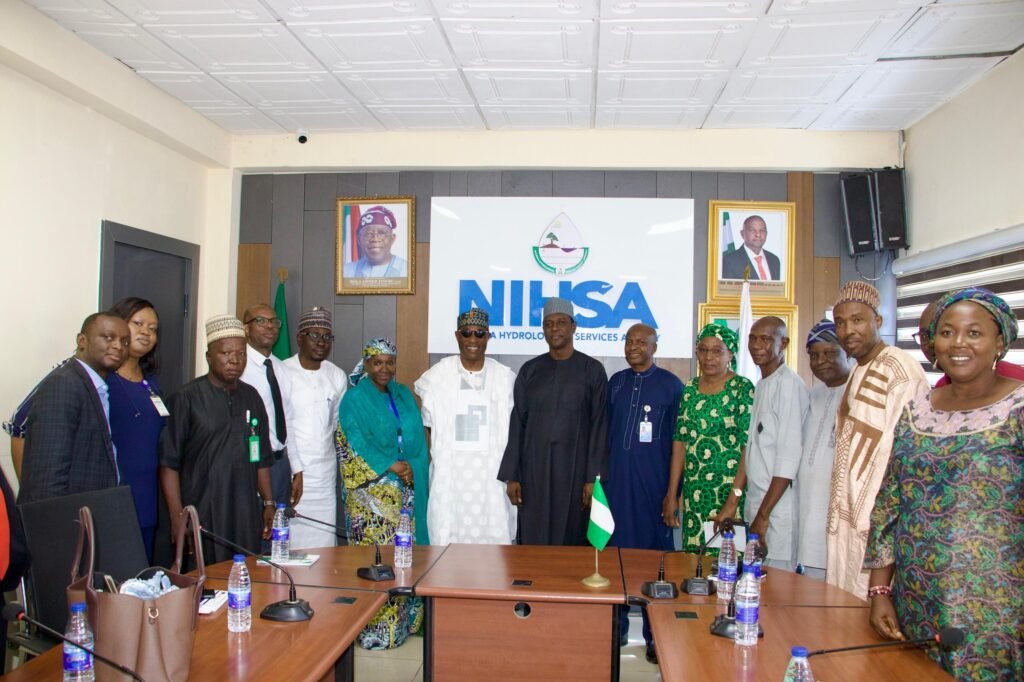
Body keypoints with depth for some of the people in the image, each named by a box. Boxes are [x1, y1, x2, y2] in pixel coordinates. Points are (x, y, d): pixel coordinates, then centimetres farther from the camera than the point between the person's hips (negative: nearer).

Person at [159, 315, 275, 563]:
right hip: (201, 519, -4)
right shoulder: (187, 398, -3)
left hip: (246, 518, 4)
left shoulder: (251, 397, 12)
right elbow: (169, 462, -5)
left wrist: (268, 503, 12)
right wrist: (177, 517, -10)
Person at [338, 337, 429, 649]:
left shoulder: (404, 396, 14)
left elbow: (418, 440, 12)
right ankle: (374, 630, 4)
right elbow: (356, 443, -8)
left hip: (407, 490, 5)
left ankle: (402, 621, 16)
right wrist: (391, 465, -14)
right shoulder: (354, 399, 0)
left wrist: (412, 469, -3)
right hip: (371, 489, -5)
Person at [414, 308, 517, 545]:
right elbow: (428, 426, 11)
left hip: (492, 476, 0)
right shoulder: (437, 376, 4)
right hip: (449, 477, 0)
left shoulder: (506, 378, 3)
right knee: (447, 543, 0)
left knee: (493, 541, -2)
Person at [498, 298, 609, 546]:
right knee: (534, 539, 5)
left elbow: (599, 425, -3)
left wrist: (593, 477, -9)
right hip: (534, 466, 2)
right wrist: (511, 475, 0)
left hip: (575, 466, -2)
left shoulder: (592, 370, 0)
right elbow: (517, 423, 5)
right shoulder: (530, 370, 6)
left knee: (571, 538, 4)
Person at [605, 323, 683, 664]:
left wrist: (674, 491, -5)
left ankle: (655, 634, 18)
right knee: (615, 550, 9)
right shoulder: (615, 382, 9)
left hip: (653, 483, -3)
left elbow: (680, 442, -2)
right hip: (616, 481, 3)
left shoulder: (671, 385, -2)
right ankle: (616, 626, 24)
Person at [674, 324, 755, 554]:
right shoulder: (690, 388, 9)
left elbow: (749, 446, -11)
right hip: (693, 491, 5)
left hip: (727, 490, -4)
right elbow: (680, 442, 8)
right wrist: (671, 495, 6)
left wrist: (734, 500, -16)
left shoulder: (742, 388, -6)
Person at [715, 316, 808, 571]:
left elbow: (789, 459, -16)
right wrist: (733, 502, 15)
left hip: (778, 507, -8)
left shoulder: (789, 384, -12)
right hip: (757, 503, 8)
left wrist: (763, 514, -13)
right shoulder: (761, 385, 14)